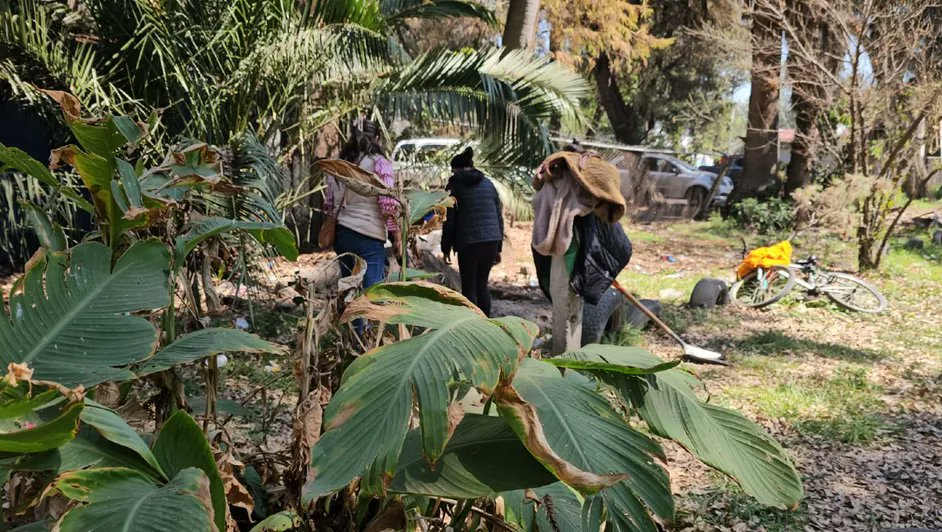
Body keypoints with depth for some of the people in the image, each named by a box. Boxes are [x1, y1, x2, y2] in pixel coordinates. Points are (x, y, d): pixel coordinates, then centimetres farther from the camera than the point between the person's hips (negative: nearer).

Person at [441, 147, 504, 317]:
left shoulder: (455, 185, 2)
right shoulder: (488, 184, 16)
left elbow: (449, 220, -2)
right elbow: (499, 217, 15)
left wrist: (446, 249, 4)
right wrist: (499, 248, 19)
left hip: (468, 242, -5)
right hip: (492, 240, 5)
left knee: (469, 288, 4)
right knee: (482, 284, 17)